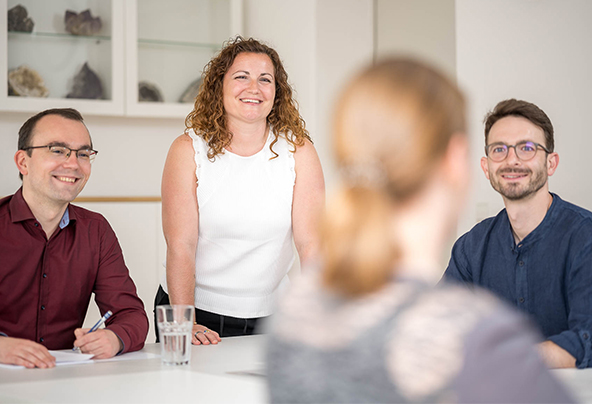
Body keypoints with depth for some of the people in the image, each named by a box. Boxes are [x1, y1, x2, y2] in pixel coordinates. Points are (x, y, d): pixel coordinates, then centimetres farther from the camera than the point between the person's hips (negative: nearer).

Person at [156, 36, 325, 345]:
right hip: (199, 313, -1)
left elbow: (311, 241, -6)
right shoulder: (189, 150, -6)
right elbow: (180, 245, -12)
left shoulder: (297, 150, -2)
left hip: (268, 315, 2)